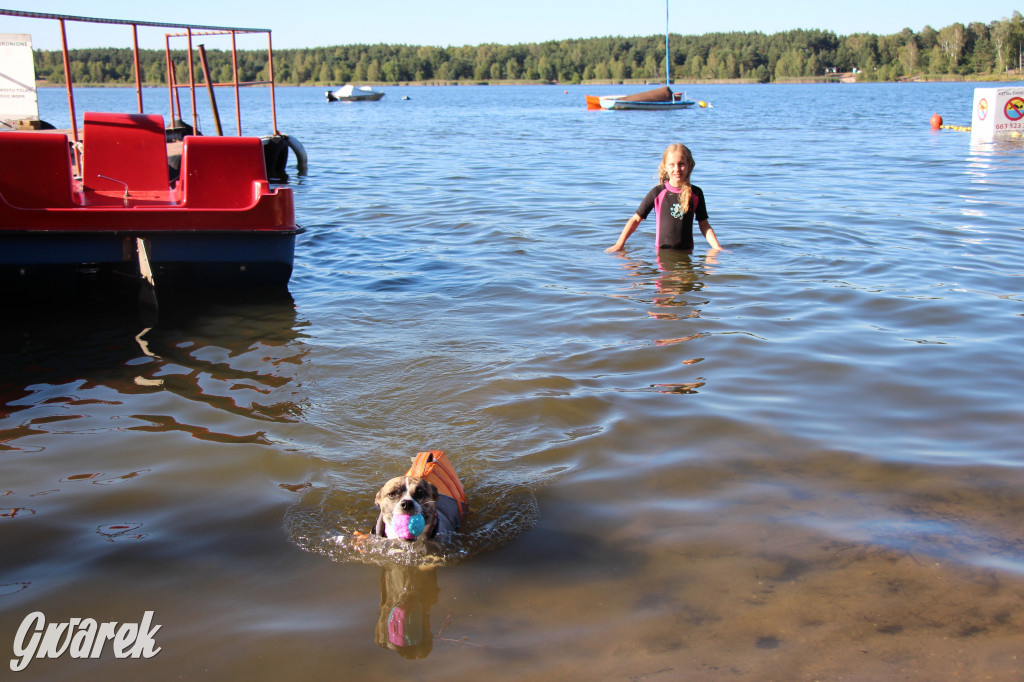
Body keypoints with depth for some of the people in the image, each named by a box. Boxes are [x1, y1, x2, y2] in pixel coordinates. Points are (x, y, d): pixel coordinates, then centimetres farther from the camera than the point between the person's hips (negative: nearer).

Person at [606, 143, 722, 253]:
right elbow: (636, 219, 4)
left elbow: (704, 225, 13)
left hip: (687, 251, 1)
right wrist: (620, 243, -1)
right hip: (662, 250, -1)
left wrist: (717, 247, 2)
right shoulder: (658, 193, -1)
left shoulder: (696, 193, 5)